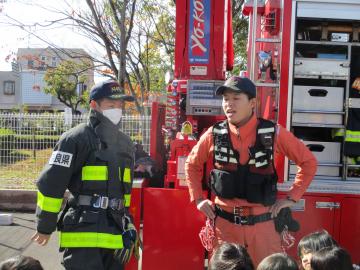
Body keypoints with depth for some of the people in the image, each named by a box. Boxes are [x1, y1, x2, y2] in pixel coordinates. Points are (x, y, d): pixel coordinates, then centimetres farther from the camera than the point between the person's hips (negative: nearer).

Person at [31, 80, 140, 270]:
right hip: (83, 233, -7)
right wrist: (45, 227, -5)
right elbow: (50, 185, -10)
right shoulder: (76, 139, -9)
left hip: (115, 232, 7)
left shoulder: (125, 143, 14)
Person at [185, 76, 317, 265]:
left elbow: (308, 161, 3)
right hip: (225, 223, 1)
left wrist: (292, 197, -1)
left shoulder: (273, 133, -8)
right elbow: (192, 164, 13)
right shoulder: (214, 135, -3)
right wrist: (198, 199, 6)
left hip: (263, 223, -1)